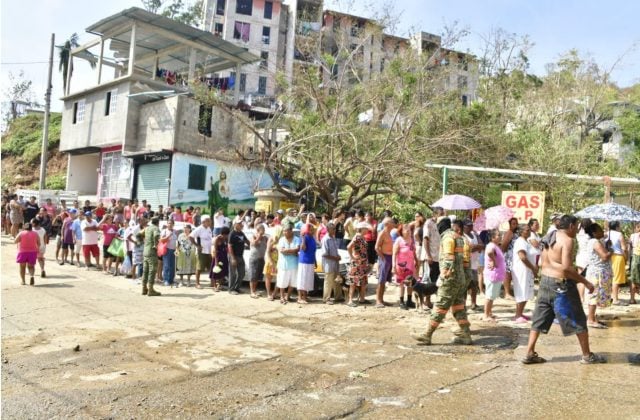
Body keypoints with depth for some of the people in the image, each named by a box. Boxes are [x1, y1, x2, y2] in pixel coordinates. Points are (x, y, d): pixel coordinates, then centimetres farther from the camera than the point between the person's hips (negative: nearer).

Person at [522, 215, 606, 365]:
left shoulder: (550, 238, 12)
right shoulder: (567, 240, -15)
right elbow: (566, 268, -24)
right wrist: (586, 282, -15)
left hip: (545, 281, 8)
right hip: (561, 284, -8)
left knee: (539, 319, 9)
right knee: (578, 320, 8)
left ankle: (530, 354, 8)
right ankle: (587, 355, 20)